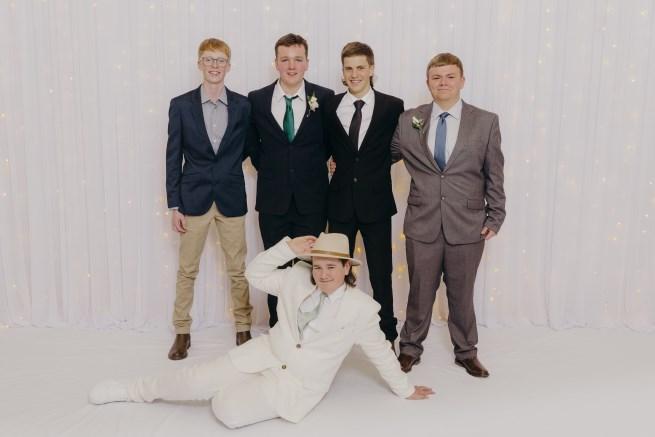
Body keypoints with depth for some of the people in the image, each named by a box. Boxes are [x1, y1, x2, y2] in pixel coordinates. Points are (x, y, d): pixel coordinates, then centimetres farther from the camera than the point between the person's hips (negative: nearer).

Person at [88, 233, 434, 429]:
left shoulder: (361, 307, -12)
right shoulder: (297, 279, -3)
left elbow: (379, 352, -2)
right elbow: (255, 274, 2)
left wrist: (404, 389, 7)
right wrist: (288, 247, -10)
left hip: (299, 385, -3)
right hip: (265, 355, 3)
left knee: (227, 410, -24)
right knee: (198, 381, -9)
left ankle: (241, 391, 12)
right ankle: (133, 390, 15)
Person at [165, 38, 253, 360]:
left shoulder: (242, 105, 0)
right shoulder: (181, 105, -1)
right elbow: (173, 157, -1)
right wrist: (174, 205, -4)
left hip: (231, 198, 1)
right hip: (194, 198, 0)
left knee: (238, 269, 8)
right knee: (187, 270, 8)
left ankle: (243, 329, 23)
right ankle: (182, 332, 22)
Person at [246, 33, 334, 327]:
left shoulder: (325, 98, -2)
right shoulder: (257, 99, 1)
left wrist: (313, 166, 7)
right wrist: (269, 169, 7)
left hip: (312, 200, -1)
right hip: (273, 199, 1)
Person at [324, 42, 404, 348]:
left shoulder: (392, 106, -2)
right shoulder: (329, 106, 3)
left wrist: (371, 166, 3)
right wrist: (339, 164, 0)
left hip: (376, 202, -2)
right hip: (340, 202, 2)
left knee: (381, 275, 7)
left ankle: (387, 336, 20)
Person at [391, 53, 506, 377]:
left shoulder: (486, 122, 0)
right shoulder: (408, 120, 3)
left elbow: (495, 175, 2)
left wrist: (495, 217, 1)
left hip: (467, 226, 0)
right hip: (422, 224, 1)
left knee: (462, 293, 12)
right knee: (419, 291, 11)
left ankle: (466, 352, 32)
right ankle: (410, 348, 31)